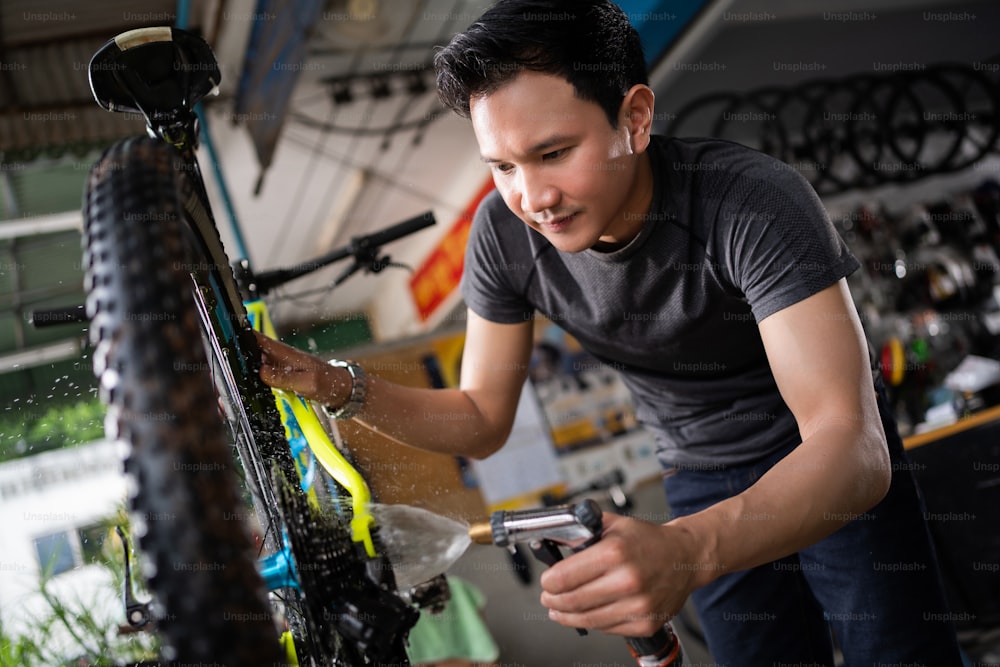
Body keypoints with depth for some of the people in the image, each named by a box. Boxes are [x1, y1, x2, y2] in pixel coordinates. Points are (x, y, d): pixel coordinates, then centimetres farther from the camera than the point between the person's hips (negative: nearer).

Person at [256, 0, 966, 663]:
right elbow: (481, 420, -7)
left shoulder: (754, 199, -32)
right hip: (702, 481, 3)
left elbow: (852, 446, -38)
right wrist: (336, 385, -24)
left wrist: (687, 550, -57)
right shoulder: (504, 232, -18)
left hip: (837, 465, -2)